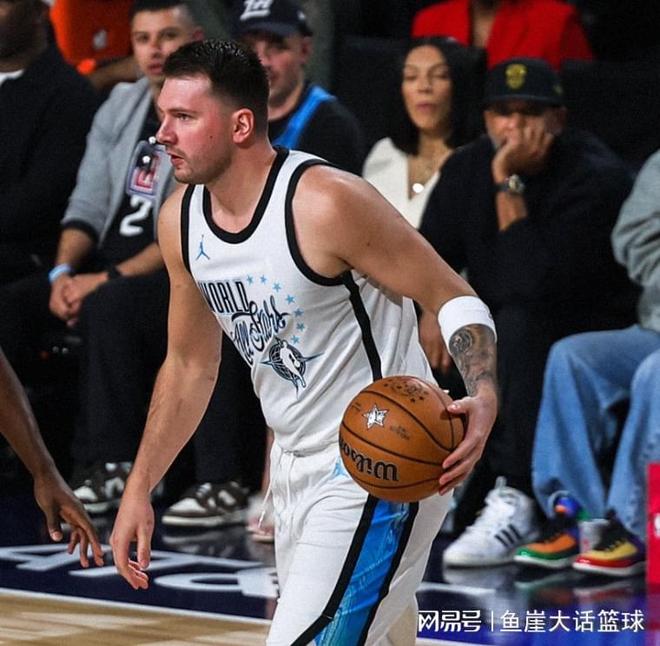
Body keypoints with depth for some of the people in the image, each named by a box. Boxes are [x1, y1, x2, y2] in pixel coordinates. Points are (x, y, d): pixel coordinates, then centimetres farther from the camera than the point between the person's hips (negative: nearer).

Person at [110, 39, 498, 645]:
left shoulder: (325, 203, -23)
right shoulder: (181, 221, 0)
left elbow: (454, 299, -16)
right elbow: (189, 367, 14)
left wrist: (485, 396, -34)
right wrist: (139, 490, 13)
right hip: (296, 466, 8)